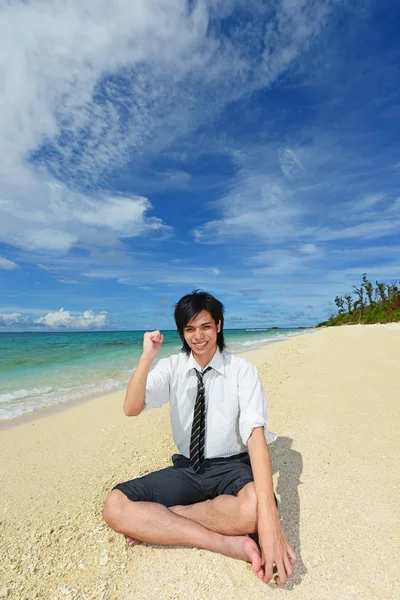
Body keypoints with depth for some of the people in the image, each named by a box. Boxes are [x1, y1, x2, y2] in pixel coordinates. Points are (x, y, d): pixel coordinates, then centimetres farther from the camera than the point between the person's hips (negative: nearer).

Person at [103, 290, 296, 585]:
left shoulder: (242, 370, -12)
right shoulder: (172, 367, -4)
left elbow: (256, 434, -23)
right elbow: (131, 408, -15)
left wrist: (268, 517, -36)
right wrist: (147, 356, -30)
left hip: (231, 467, -2)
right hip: (187, 469, 3)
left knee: (253, 508, -37)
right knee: (116, 507, -20)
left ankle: (159, 520, -14)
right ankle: (228, 542, -20)